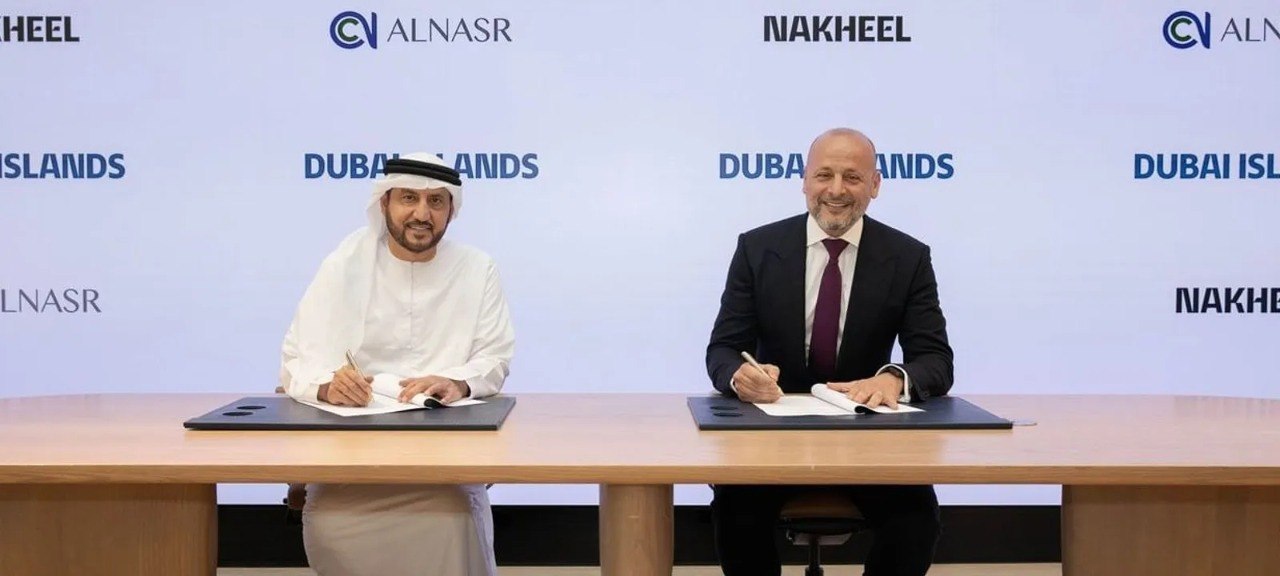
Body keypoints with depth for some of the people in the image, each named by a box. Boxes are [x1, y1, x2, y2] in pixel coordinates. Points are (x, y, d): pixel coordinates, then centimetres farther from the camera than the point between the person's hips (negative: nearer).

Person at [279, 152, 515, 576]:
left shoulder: (478, 270, 6)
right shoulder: (344, 266, 5)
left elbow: (494, 357, 2)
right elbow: (297, 360, 1)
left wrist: (457, 383, -23)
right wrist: (328, 385, -25)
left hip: (446, 446, 0)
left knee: (450, 524, -32)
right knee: (329, 528, -28)